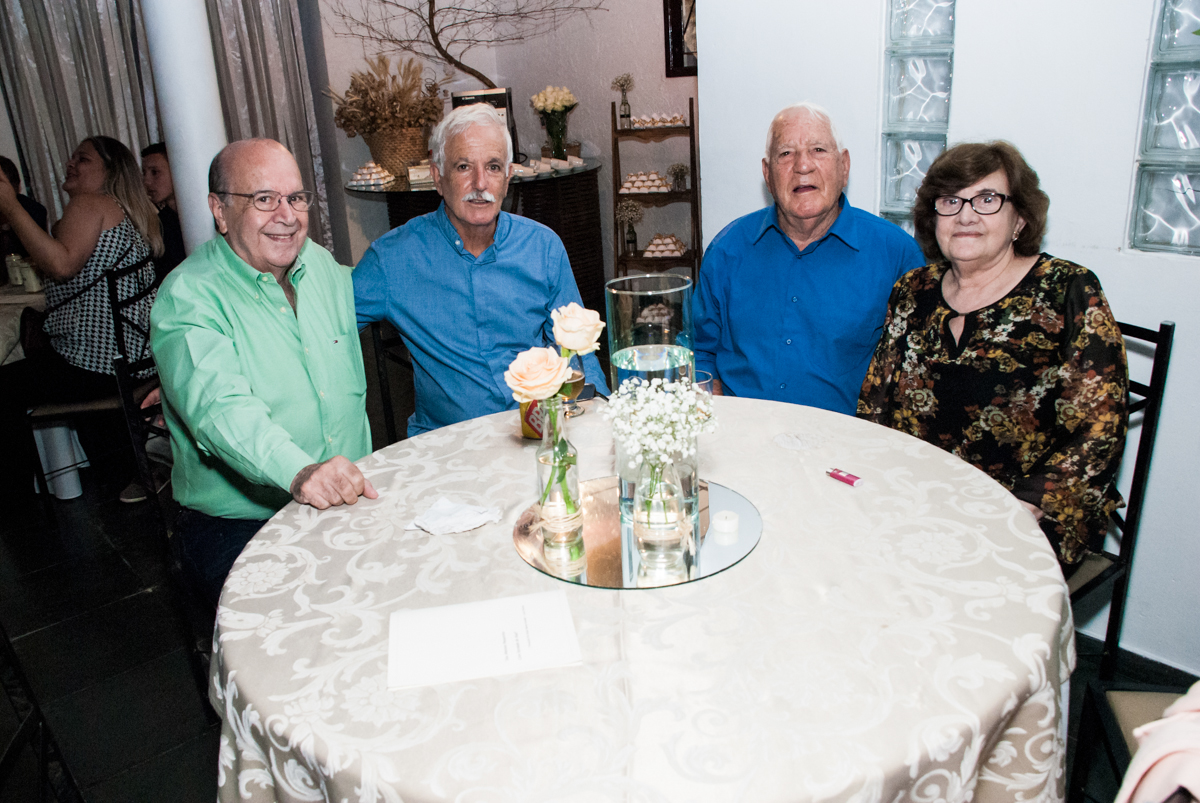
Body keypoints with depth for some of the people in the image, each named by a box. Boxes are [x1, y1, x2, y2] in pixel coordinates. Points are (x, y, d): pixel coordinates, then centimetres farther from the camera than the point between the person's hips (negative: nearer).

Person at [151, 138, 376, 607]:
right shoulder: (187, 296, -11)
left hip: (349, 502, 6)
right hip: (239, 527, -5)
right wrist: (300, 471, -46)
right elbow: (221, 407, -29)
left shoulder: (324, 266, 9)